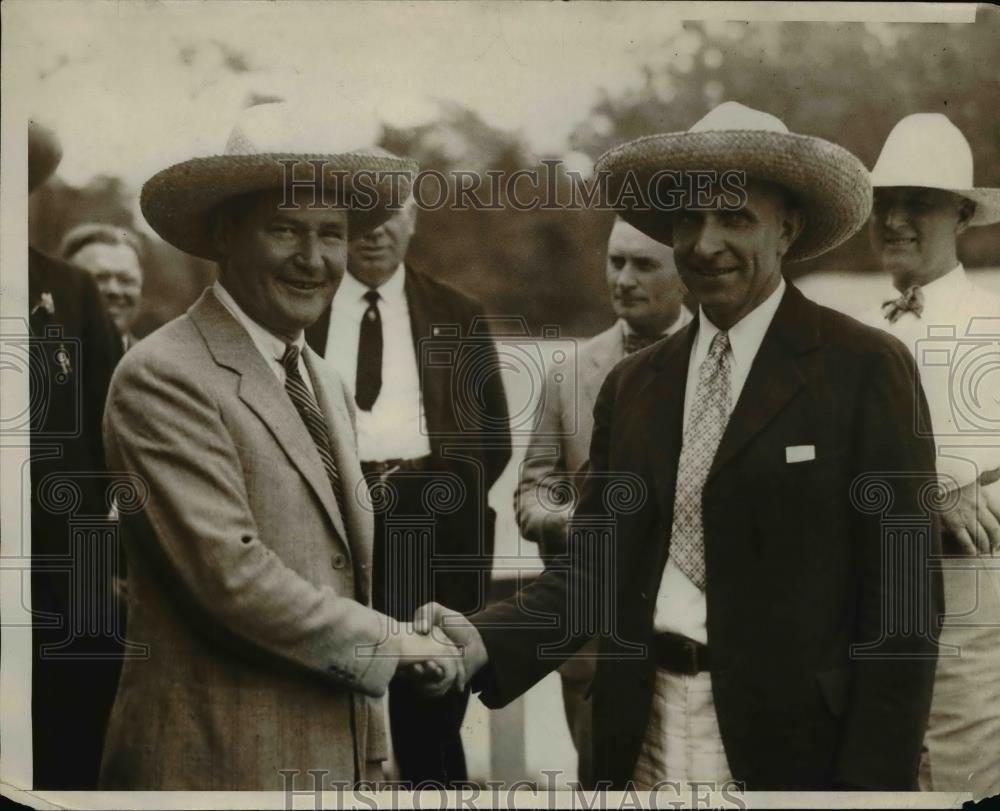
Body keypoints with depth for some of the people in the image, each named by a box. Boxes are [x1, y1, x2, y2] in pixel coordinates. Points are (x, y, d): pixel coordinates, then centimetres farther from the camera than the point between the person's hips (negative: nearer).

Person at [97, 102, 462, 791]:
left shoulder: (324, 384, 13)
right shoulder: (166, 378, -14)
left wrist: (371, 756, 15)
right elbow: (232, 574, -22)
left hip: (342, 756, 8)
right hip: (223, 761, -8)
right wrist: (390, 644, -11)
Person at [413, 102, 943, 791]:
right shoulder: (632, 385, 8)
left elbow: (901, 597, -8)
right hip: (642, 737, 4)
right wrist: (486, 643, -10)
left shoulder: (866, 368, -6)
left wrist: (873, 778, -12)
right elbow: (594, 569, 7)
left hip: (785, 739, -4)